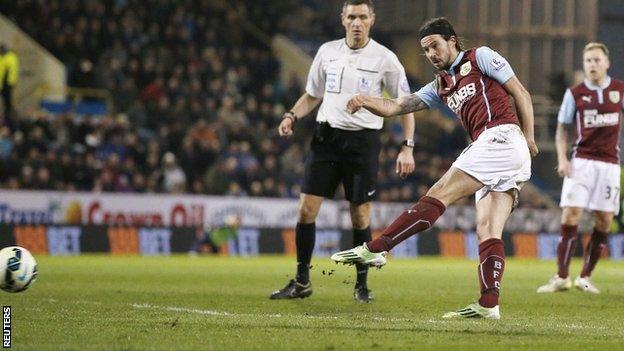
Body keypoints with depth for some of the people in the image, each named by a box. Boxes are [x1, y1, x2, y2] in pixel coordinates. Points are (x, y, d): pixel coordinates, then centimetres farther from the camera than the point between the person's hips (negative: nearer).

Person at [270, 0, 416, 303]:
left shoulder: (384, 59, -3)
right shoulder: (327, 51, 7)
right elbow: (312, 95, 18)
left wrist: (407, 147, -5)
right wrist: (292, 116, -1)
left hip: (364, 140, -3)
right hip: (326, 136, 3)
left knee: (360, 216, -2)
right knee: (306, 208, -4)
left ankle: (362, 284, 14)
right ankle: (301, 282, 6)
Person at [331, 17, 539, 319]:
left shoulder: (481, 57, 7)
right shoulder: (440, 87, 26)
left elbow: (521, 94, 4)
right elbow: (397, 107, 17)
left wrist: (529, 139, -2)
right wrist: (366, 101, -2)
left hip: (501, 137, -8)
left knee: (438, 195, -14)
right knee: (488, 233, -1)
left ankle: (375, 249, -20)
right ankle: (489, 304, -9)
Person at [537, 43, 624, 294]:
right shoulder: (575, 94, 2)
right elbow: (562, 128, 9)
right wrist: (562, 158, -4)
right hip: (581, 161, -1)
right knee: (570, 215, -11)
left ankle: (585, 277, 12)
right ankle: (562, 277, -8)